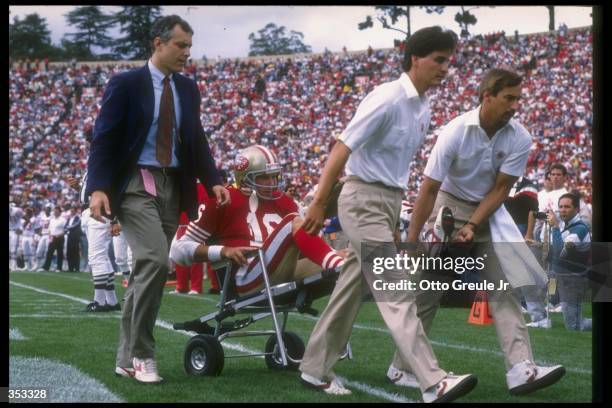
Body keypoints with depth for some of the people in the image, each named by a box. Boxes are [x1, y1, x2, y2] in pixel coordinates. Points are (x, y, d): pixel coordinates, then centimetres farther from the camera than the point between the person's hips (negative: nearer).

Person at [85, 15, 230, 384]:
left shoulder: (188, 89, 12)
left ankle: (128, 358, 14)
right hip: (134, 185, -6)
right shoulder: (125, 84, -5)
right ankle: (142, 353, -11)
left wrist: (213, 181, 2)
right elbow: (104, 138, -8)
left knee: (148, 270, 7)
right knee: (156, 261, -21)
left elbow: (197, 141, 17)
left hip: (172, 186, 6)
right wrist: (97, 188, -20)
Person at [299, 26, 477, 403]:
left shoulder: (423, 108, 10)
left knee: (352, 290, 13)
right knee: (397, 292, -13)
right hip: (363, 201, -9)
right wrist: (319, 204, -21)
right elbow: (343, 149, -18)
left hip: (390, 202, 9)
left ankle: (316, 369, 22)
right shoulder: (388, 98, -16)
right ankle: (433, 383, -19)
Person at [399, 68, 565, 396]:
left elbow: (500, 189, -8)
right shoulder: (456, 132, -23)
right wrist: (411, 242, -22)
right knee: (428, 288, -4)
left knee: (504, 288, -7)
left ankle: (520, 369, -13)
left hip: (489, 211, 3)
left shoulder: (519, 139, -15)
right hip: (450, 206, -3)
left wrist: (472, 227, -19)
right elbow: (429, 188, -21)